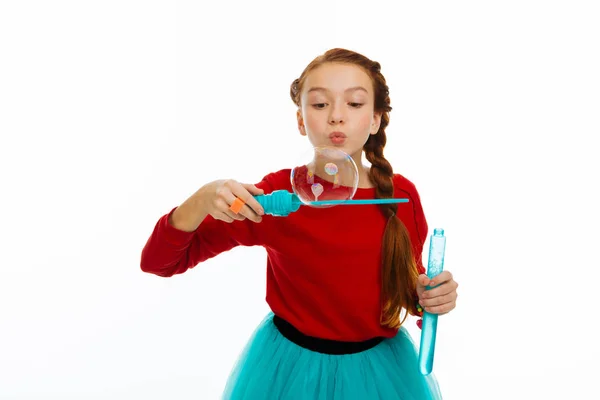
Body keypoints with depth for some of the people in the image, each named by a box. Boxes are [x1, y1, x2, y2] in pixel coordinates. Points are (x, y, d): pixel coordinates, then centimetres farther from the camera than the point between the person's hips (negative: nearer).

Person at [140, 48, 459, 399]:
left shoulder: (402, 194, -11)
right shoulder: (278, 193, -16)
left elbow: (408, 283, 7)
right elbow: (158, 262, -14)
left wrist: (429, 297, -16)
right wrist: (203, 200, -32)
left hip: (381, 366, 2)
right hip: (291, 365, -1)